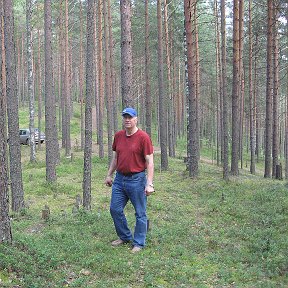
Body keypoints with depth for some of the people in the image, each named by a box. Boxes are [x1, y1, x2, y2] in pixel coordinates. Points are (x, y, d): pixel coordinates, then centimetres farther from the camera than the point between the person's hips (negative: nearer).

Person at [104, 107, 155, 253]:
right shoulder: (118, 136, 6)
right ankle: (125, 237, 30)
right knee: (115, 209, 11)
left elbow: (150, 162, -13)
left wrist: (149, 184, -18)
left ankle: (139, 243, 17)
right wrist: (109, 175, 17)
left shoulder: (143, 137, -12)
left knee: (140, 213, 4)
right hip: (119, 179, 6)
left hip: (137, 180, -6)